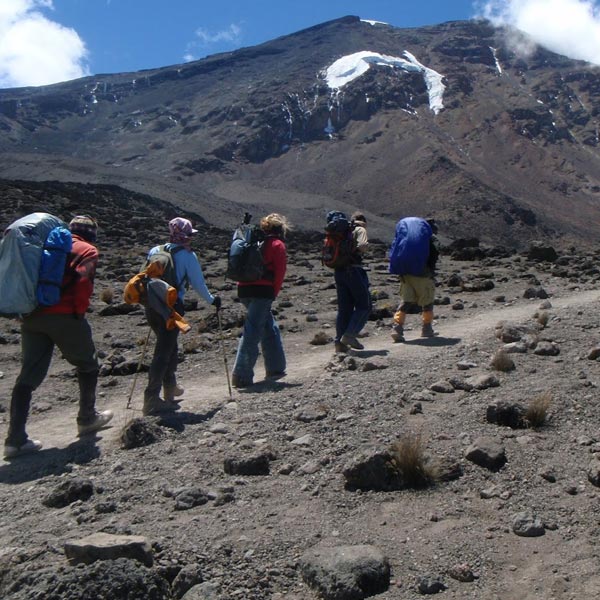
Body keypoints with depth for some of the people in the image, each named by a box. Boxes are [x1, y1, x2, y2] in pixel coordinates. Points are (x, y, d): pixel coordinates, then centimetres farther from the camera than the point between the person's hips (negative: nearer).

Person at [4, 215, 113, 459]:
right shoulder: (87, 250, 4)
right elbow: (83, 281, -13)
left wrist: (29, 308, 15)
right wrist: (80, 312, -4)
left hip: (32, 317, 6)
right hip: (64, 316, -6)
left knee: (28, 375, 6)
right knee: (87, 365, 16)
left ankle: (16, 439, 0)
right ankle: (87, 419, 25)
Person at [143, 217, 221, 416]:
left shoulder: (155, 251, 10)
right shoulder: (187, 255, -5)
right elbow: (198, 283, -3)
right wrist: (212, 300, 13)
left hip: (152, 306, 7)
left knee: (169, 346, 23)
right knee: (163, 353, -4)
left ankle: (170, 388, 37)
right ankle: (151, 399, -7)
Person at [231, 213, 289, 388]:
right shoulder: (278, 245, 3)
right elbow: (280, 272, -5)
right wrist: (274, 293, 4)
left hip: (244, 289, 7)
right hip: (262, 290, -7)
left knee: (270, 328, 19)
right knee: (252, 333, -7)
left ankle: (275, 368, 26)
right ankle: (241, 376, -9)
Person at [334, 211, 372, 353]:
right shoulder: (360, 230, 1)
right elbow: (362, 246, -17)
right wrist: (357, 252, 3)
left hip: (338, 271, 7)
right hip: (353, 270, -6)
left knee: (344, 308, 11)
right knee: (364, 305, 4)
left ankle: (339, 342, 8)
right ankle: (350, 335, -8)